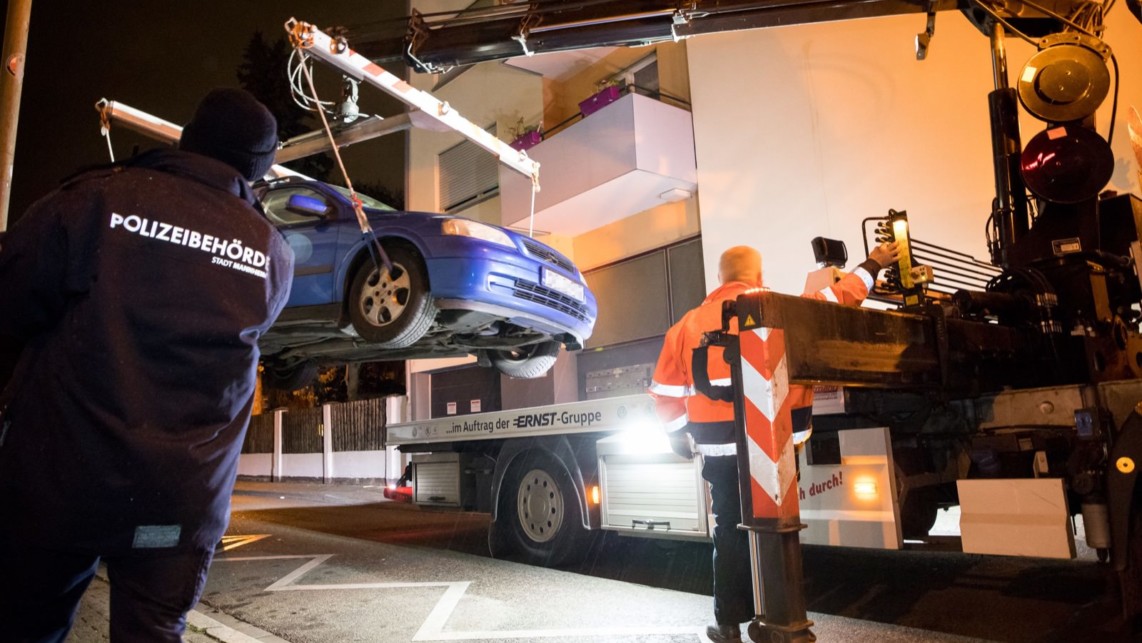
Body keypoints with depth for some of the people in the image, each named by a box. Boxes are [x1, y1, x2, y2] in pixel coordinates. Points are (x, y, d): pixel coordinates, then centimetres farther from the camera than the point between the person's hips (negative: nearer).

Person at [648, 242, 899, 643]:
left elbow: (666, 393, 3)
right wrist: (873, 264, 25)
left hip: (721, 451, 1)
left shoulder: (688, 324, 2)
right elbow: (838, 298, 10)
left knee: (730, 532, 13)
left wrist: (679, 436, 17)